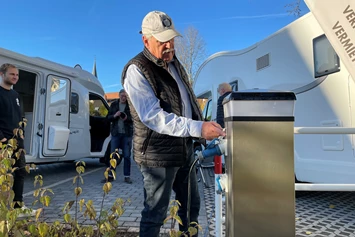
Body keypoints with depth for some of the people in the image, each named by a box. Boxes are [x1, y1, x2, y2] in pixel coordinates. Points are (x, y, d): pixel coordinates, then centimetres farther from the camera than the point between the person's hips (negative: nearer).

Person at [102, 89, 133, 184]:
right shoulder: (114, 104, 8)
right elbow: (108, 118, 8)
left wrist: (127, 118, -20)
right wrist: (114, 115, -12)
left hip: (127, 134, -2)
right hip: (115, 133, 2)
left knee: (127, 156, 3)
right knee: (113, 155, 5)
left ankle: (127, 176, 11)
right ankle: (110, 176, 14)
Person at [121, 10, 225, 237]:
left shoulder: (173, 61, 10)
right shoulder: (137, 71, -18)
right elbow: (153, 117, -29)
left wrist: (202, 125, 17)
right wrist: (198, 128, -36)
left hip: (184, 148, 8)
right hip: (158, 153, -8)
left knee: (191, 205, 21)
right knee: (156, 213, 5)